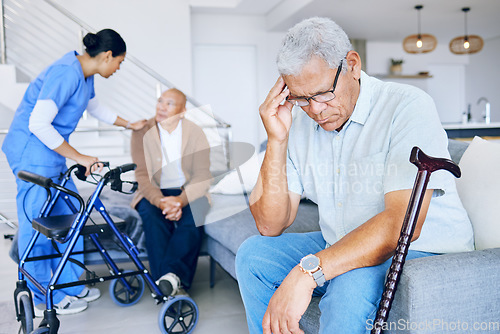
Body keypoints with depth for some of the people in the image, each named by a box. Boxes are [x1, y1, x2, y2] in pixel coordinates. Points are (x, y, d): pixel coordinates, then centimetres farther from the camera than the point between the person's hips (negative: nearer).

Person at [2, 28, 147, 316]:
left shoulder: (85, 76, 8)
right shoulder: (66, 73, -23)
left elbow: (96, 108, 28)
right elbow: (38, 124, -27)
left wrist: (130, 125, 34)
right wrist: (79, 157, -24)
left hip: (51, 154, 10)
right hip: (32, 154, -10)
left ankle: (71, 287, 27)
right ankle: (45, 300, 16)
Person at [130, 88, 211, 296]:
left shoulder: (195, 133, -3)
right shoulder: (142, 132, -3)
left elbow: (203, 177, -9)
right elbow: (143, 176, -9)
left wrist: (181, 200, -29)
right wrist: (160, 201, -29)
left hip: (188, 192, 0)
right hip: (154, 193, 0)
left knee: (192, 217, -32)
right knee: (152, 217, -32)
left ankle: (170, 276, -41)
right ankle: (175, 283, -37)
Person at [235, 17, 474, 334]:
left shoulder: (408, 106, -17)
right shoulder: (301, 124, 0)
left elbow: (403, 223, -29)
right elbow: (270, 226, -4)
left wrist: (307, 272, -38)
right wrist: (276, 141, -15)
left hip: (423, 252, -6)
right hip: (341, 248, 6)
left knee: (352, 284, -35)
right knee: (253, 254, -3)